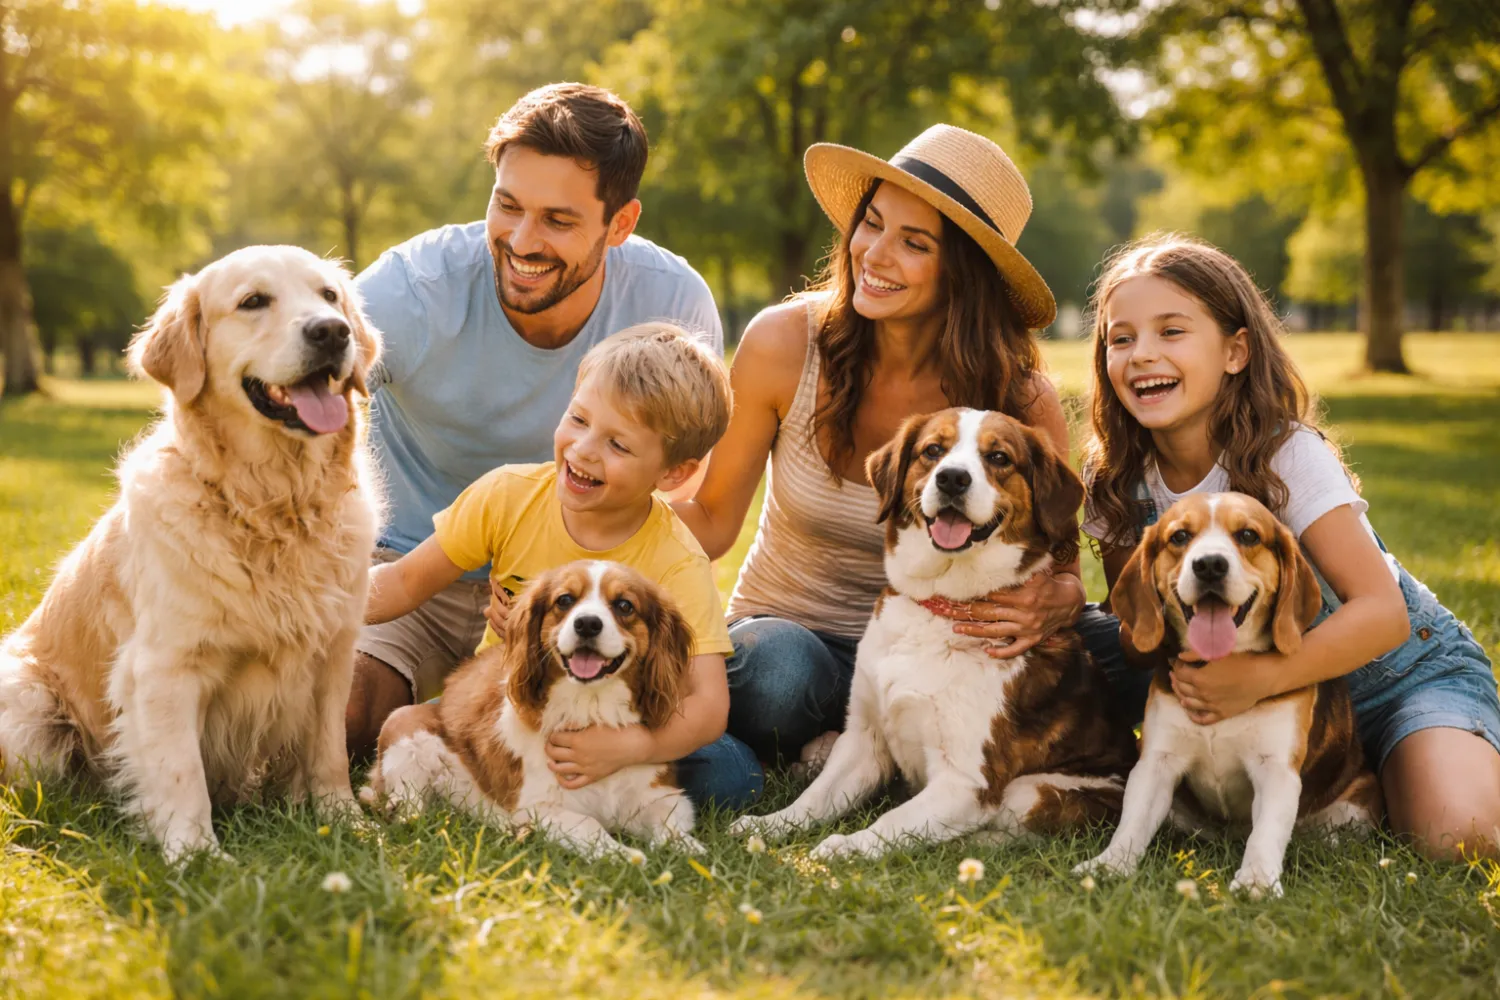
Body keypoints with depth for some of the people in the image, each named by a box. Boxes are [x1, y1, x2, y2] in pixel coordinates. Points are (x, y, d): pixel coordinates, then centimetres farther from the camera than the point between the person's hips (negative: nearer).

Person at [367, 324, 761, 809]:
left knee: (733, 773, -26)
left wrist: (626, 746, -48)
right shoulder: (508, 496, -13)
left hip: (611, 722, -1)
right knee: (400, 728, -26)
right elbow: (407, 581, -2)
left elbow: (708, 704, -29)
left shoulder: (676, 565, -22)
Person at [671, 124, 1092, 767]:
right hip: (783, 628, -1)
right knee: (782, 671, -38)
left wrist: (1048, 606, -32)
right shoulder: (783, 343, -14)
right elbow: (712, 521, -6)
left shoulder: (1022, 400, -14)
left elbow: (1064, 572, -6)